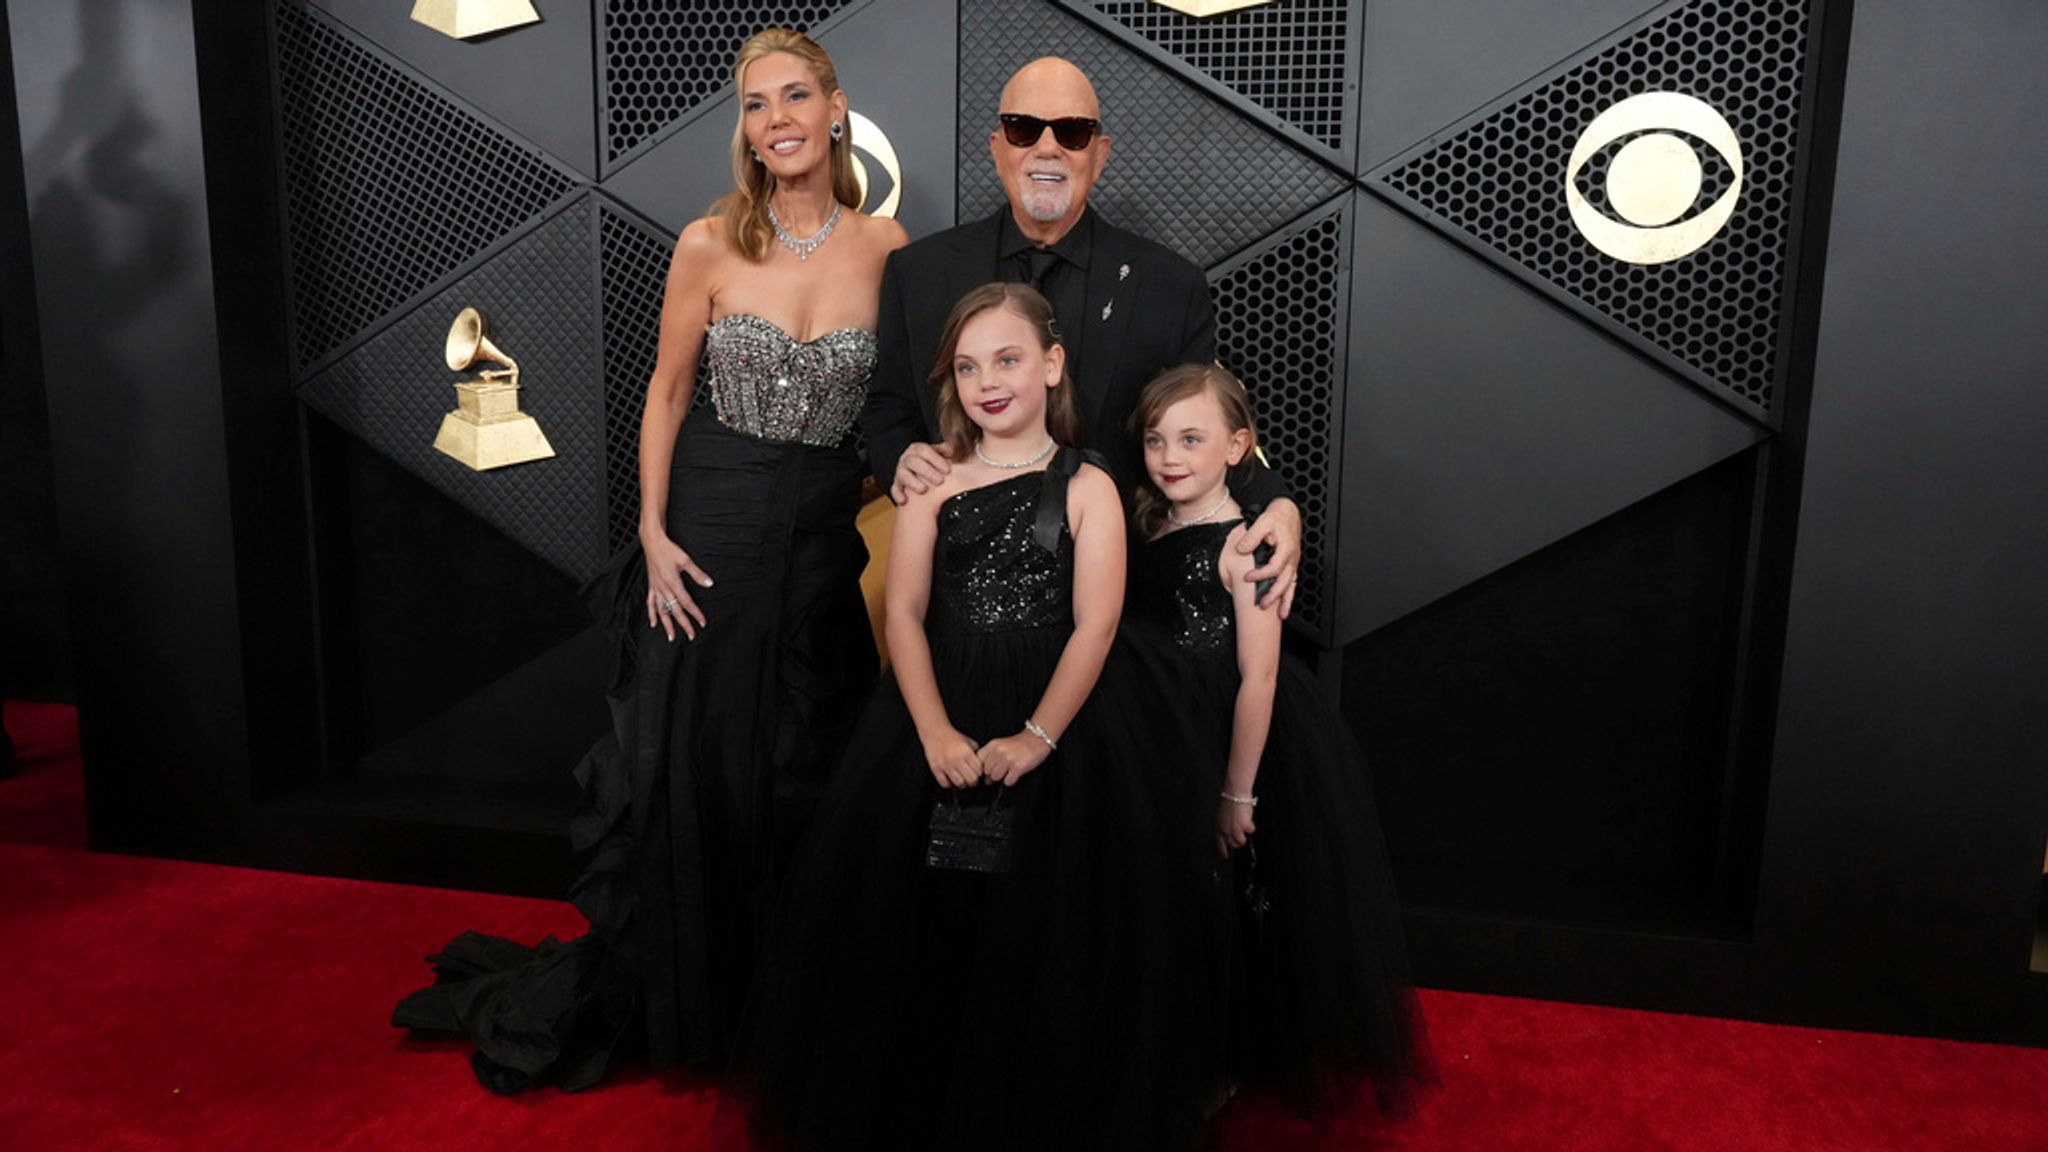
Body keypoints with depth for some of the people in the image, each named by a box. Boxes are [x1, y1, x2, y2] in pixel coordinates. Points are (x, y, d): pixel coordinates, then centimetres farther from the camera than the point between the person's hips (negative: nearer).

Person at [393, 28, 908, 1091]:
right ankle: (678, 997, 29)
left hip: (827, 535, 1)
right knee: (688, 759, 7)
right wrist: (653, 534, -6)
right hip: (713, 524, -1)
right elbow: (668, 391, 1)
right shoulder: (710, 245, -5)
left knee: (800, 770, 11)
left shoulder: (886, 246, -1)